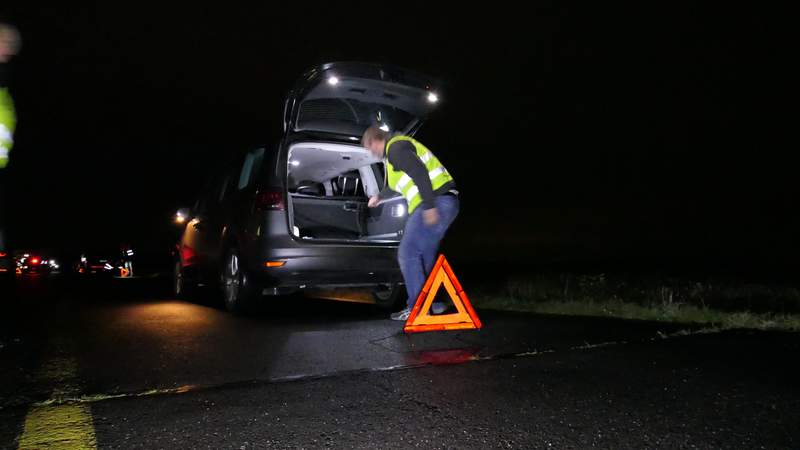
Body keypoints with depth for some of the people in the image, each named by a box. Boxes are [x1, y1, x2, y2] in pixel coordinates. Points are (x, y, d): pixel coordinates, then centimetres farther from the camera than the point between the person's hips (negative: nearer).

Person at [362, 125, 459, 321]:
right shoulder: (396, 149, 27)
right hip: (444, 203, 10)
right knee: (423, 256, 16)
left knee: (408, 254, -7)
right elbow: (397, 183, 45)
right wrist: (379, 197, 59)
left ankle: (418, 308, -3)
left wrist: (429, 206, -26)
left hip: (437, 203, -10)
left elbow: (420, 173, -21)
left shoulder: (396, 147, -6)